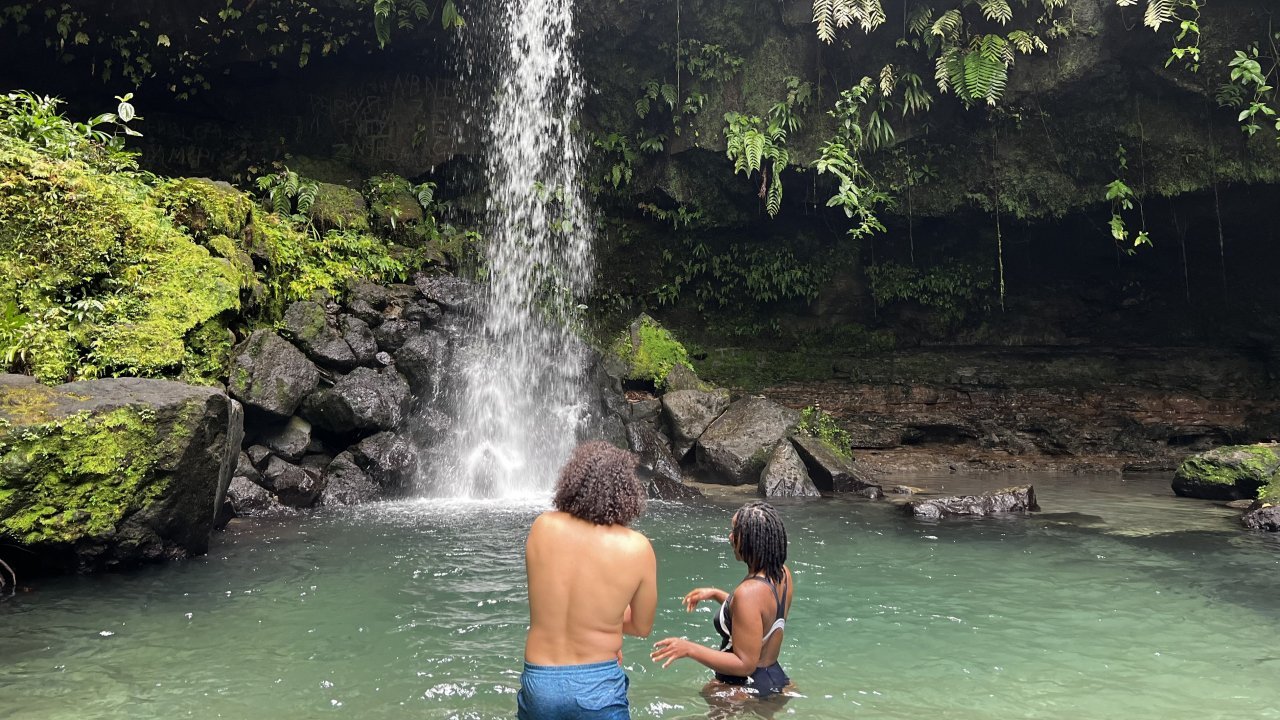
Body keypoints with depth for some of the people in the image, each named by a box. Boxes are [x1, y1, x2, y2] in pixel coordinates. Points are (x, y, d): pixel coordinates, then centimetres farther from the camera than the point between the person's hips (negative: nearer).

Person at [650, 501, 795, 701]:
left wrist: (689, 649, -27)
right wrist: (715, 594, 15)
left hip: (744, 689, -9)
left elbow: (745, 664, -26)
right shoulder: (782, 574, -4)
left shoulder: (749, 592, -29)